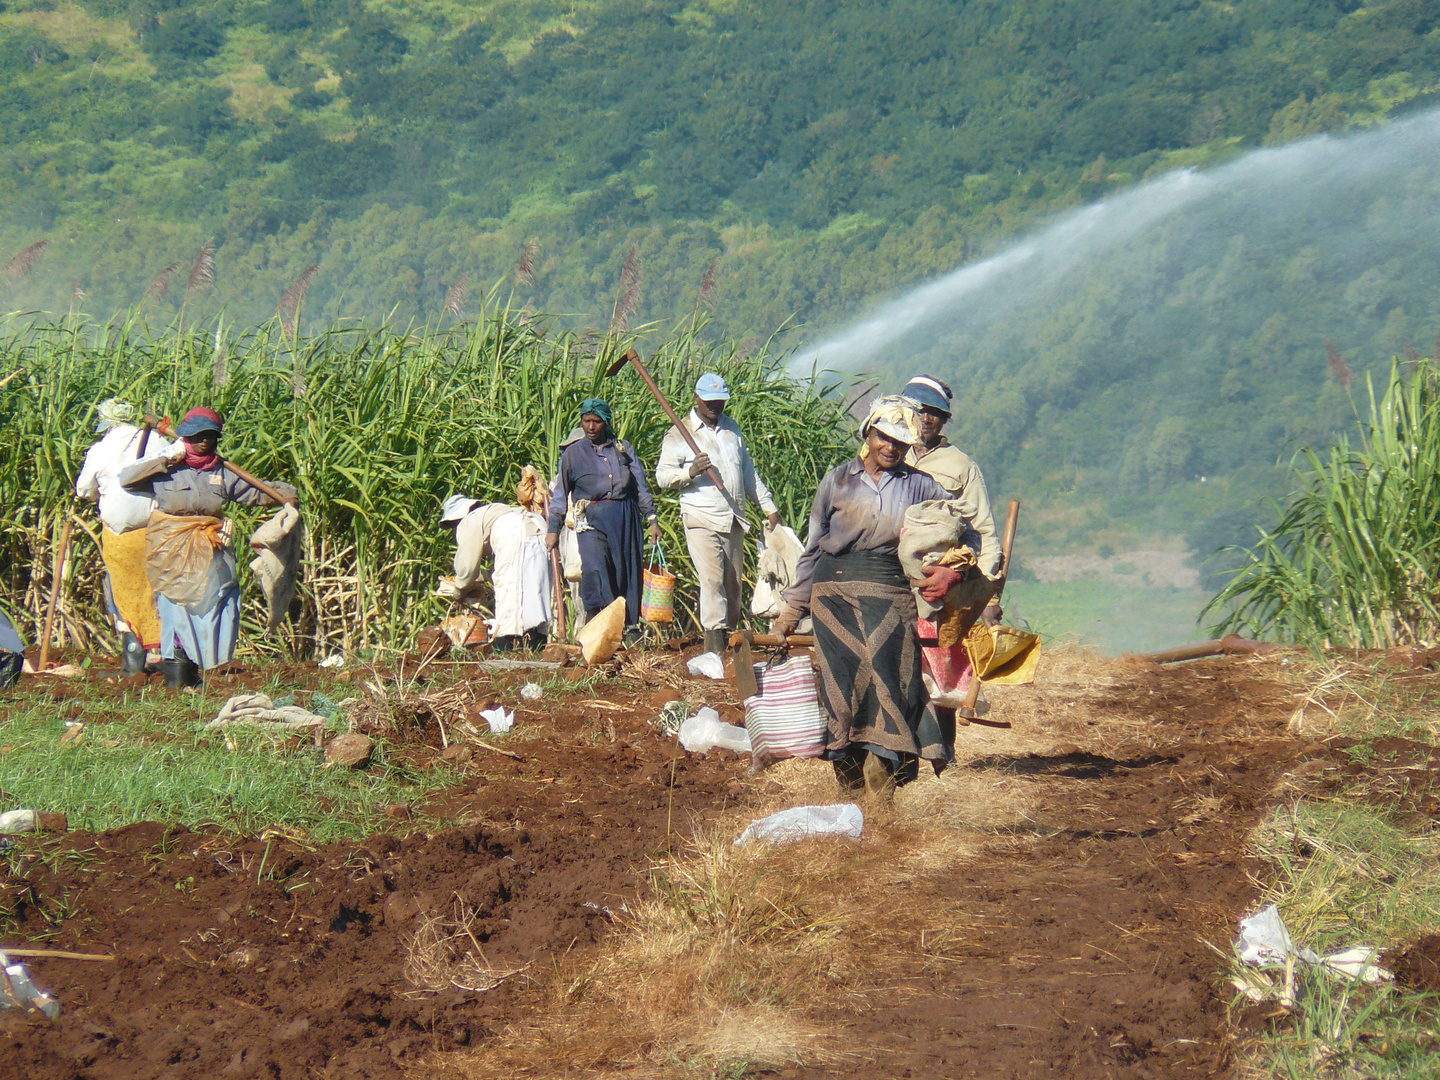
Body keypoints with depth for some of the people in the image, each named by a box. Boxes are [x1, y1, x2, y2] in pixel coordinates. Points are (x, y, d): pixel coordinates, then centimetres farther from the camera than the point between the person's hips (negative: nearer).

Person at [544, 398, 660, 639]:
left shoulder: (624, 449, 13)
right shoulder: (574, 453, 8)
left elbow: (641, 487, 14)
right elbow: (561, 493, 10)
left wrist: (652, 519, 8)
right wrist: (553, 529, 6)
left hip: (625, 518, 2)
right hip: (592, 518, -2)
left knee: (627, 571, 2)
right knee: (594, 568, -21)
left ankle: (630, 628, 9)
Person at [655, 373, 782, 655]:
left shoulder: (732, 428, 18)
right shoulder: (680, 434, 1)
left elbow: (749, 473, 26)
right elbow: (662, 476, -4)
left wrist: (769, 507, 24)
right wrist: (690, 472, -22)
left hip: (734, 520, 6)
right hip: (701, 519, -6)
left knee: (733, 582, 4)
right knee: (712, 578, -16)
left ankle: (729, 634, 10)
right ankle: (714, 644, -18)